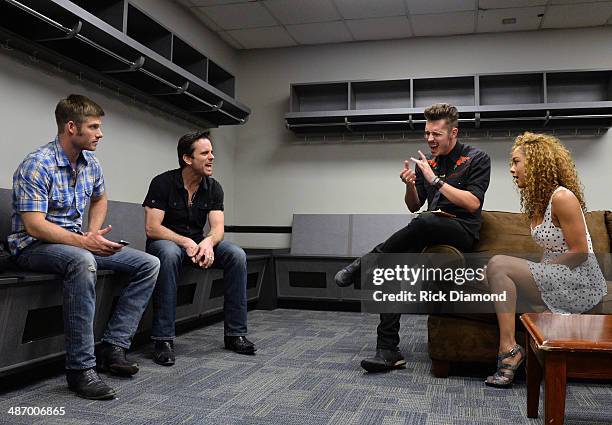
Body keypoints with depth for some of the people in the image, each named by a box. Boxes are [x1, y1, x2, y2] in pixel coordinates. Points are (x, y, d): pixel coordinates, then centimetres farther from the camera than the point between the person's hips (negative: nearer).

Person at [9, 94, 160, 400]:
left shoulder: (91, 163, 6)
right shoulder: (37, 166, -18)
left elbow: (99, 199, 24)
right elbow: (34, 225, -24)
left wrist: (94, 233, 6)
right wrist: (83, 242, -32)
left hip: (77, 243, 8)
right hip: (34, 246, -8)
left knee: (148, 264, -4)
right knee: (82, 262, -42)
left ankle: (113, 346, -8)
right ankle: (80, 367, -33)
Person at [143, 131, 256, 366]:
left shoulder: (214, 188, -2)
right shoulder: (163, 183, -15)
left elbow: (217, 228, -9)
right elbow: (152, 228, -20)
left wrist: (208, 242, -34)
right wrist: (185, 242, -34)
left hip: (198, 243, 4)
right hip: (165, 241, -4)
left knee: (237, 255, -21)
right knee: (169, 254, -40)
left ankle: (235, 334, -13)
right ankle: (163, 339, -34)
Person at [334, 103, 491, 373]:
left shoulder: (476, 159, 1)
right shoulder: (426, 163, 16)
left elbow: (472, 204, -11)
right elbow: (414, 206, 19)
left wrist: (435, 180, -15)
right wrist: (410, 185, -4)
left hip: (462, 231, -5)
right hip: (429, 233, 5)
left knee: (425, 222, -39)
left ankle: (366, 262, -20)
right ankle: (388, 351, -22)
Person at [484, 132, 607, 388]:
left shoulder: (563, 197, -15)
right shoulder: (537, 200, 13)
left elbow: (579, 253, -16)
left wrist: (542, 269, -12)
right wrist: (537, 271, 2)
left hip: (580, 284, -9)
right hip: (559, 280, 9)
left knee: (497, 265, -20)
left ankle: (509, 348, -19)